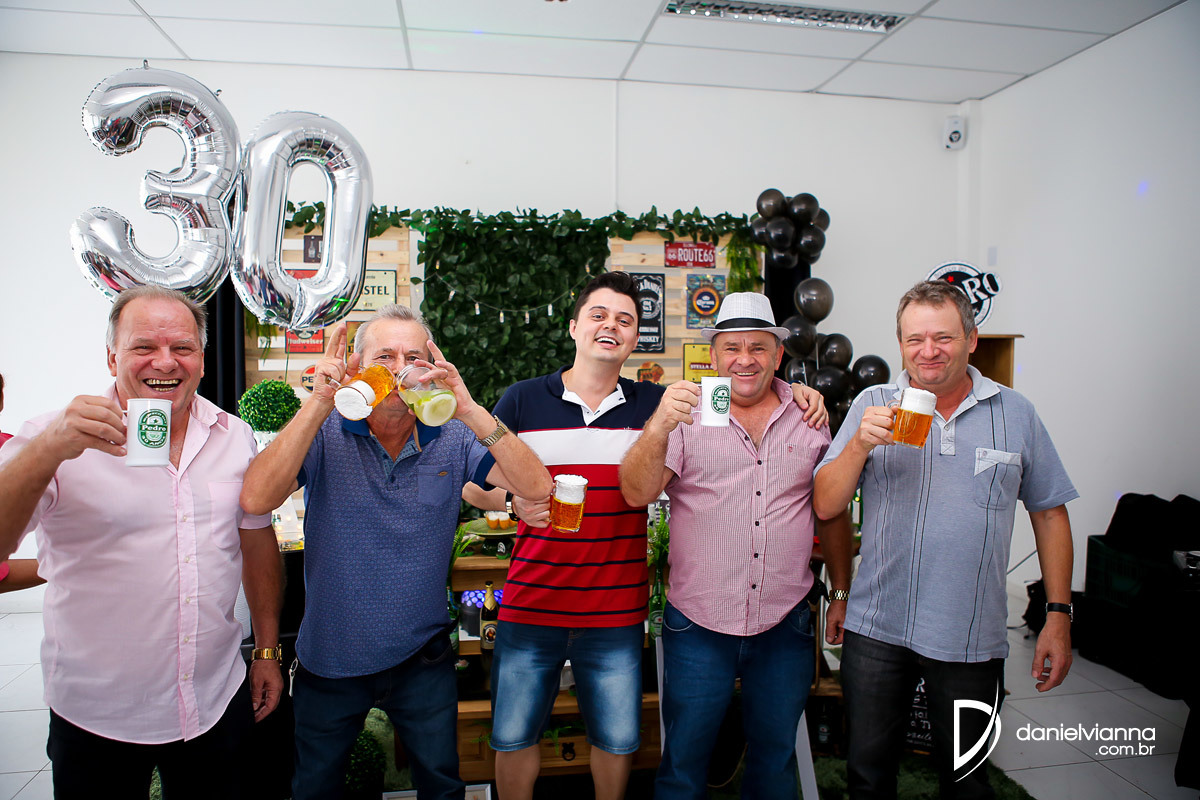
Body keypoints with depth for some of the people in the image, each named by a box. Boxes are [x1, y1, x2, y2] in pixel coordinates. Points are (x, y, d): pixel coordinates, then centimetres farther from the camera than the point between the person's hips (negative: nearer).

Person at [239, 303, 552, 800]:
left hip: (423, 660, 0)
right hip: (329, 660, 0)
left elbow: (537, 488, -22)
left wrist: (469, 410, -32)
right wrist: (319, 403, -31)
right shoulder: (325, 433, -10)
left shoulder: (453, 439, -9)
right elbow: (255, 500, -25)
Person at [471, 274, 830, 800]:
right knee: (513, 737, 13)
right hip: (530, 604, 0)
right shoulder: (522, 400, 0)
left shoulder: (657, 404, 2)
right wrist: (513, 498, -19)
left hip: (617, 613, 1)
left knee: (617, 740, 14)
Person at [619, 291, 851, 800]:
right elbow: (636, 493, -16)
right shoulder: (688, 414, -4)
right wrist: (659, 427, -32)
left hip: (786, 626, 3)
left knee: (775, 757, 19)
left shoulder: (809, 418, 5)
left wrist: (841, 593, 13)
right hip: (699, 625, -2)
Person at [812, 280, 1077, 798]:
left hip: (971, 639, 1)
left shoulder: (1015, 414, 1)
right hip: (876, 630, 0)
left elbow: (1050, 513, 8)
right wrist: (860, 445, -21)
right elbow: (826, 506, -5)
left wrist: (1059, 615, 4)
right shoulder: (873, 405, -1)